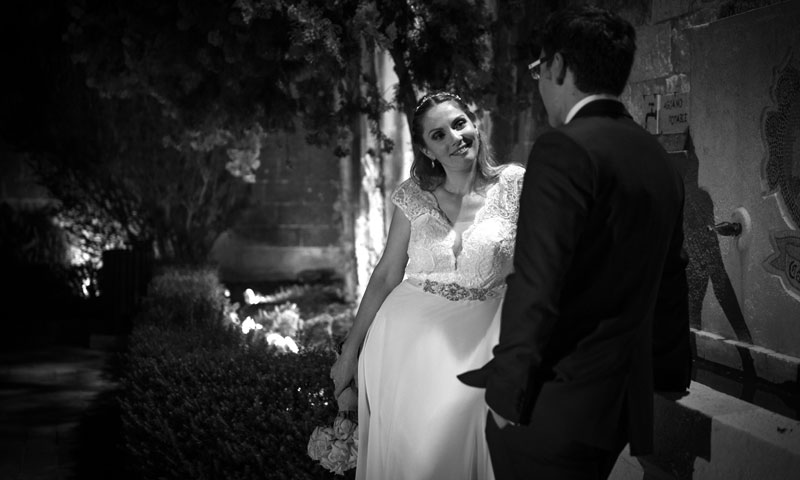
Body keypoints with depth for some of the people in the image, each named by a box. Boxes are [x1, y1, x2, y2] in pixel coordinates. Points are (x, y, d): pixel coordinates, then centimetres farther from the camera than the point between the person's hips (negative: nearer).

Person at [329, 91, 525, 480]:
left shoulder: (514, 185, -4)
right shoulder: (413, 196, 1)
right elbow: (386, 274, 5)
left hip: (476, 341, -1)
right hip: (406, 336, 1)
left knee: (456, 446, -2)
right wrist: (349, 351, 6)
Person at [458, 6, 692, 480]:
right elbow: (670, 281, 17)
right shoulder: (662, 161, 11)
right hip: (623, 401, 8)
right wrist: (670, 373, 26)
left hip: (556, 404, -8)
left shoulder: (565, 148, -15)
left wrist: (508, 389, -15)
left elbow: (537, 281, -21)